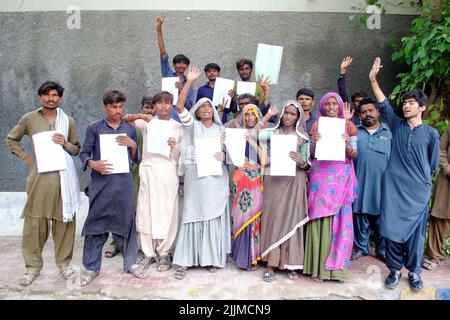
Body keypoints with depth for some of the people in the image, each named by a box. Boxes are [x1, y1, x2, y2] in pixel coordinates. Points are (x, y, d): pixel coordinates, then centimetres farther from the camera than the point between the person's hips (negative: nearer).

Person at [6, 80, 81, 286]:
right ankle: (33, 265, 16)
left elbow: (77, 149, 14)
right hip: (39, 176, -1)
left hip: (63, 177, 1)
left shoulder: (68, 121, 10)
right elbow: (11, 140, 17)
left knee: (64, 220, 4)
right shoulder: (29, 119, 6)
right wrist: (25, 157, 5)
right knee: (34, 221, 3)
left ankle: (63, 263, 17)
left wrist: (65, 144, -6)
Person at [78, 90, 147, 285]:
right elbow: (84, 153, 4)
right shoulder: (94, 128, 5)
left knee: (126, 221, 7)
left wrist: (133, 146, -8)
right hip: (100, 183, -1)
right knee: (96, 223, 3)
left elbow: (137, 160, 11)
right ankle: (91, 267, 17)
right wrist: (93, 164, -15)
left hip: (124, 183, 2)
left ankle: (130, 263, 22)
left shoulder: (130, 129, 10)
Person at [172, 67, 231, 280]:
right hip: (195, 175, -2)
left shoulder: (221, 129, 15)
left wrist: (225, 156, -7)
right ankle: (185, 260, 4)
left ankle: (213, 257, 16)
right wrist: (189, 82, -11)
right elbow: (180, 106, -7)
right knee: (193, 215, -1)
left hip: (216, 177, 2)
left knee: (214, 216, 4)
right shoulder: (192, 126, 6)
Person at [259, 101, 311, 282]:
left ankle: (291, 263, 16)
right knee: (273, 218, -1)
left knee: (292, 219, 3)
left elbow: (306, 165, 5)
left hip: (294, 182, 0)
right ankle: (271, 264, 6)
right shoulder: (272, 133, 6)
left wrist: (302, 162, -15)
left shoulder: (303, 137, 6)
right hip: (274, 180, 0)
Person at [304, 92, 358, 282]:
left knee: (339, 218, -1)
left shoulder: (348, 125, 8)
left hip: (341, 176, 0)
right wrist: (315, 142, -13)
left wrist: (347, 145, -14)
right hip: (321, 175, 0)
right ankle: (318, 265, 8)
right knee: (320, 217, -2)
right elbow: (311, 154, 6)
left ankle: (335, 265, 12)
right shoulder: (317, 125, 8)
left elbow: (354, 154, 5)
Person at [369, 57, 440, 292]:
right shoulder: (396, 125, 8)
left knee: (415, 231, 4)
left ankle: (414, 272, 21)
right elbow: (383, 104, 0)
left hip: (418, 189, -1)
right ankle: (395, 269, 17)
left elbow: (433, 165, 9)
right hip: (393, 186, 1)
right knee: (392, 227, 2)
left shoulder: (431, 133, 3)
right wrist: (373, 80, -5)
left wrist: (420, 178, 12)